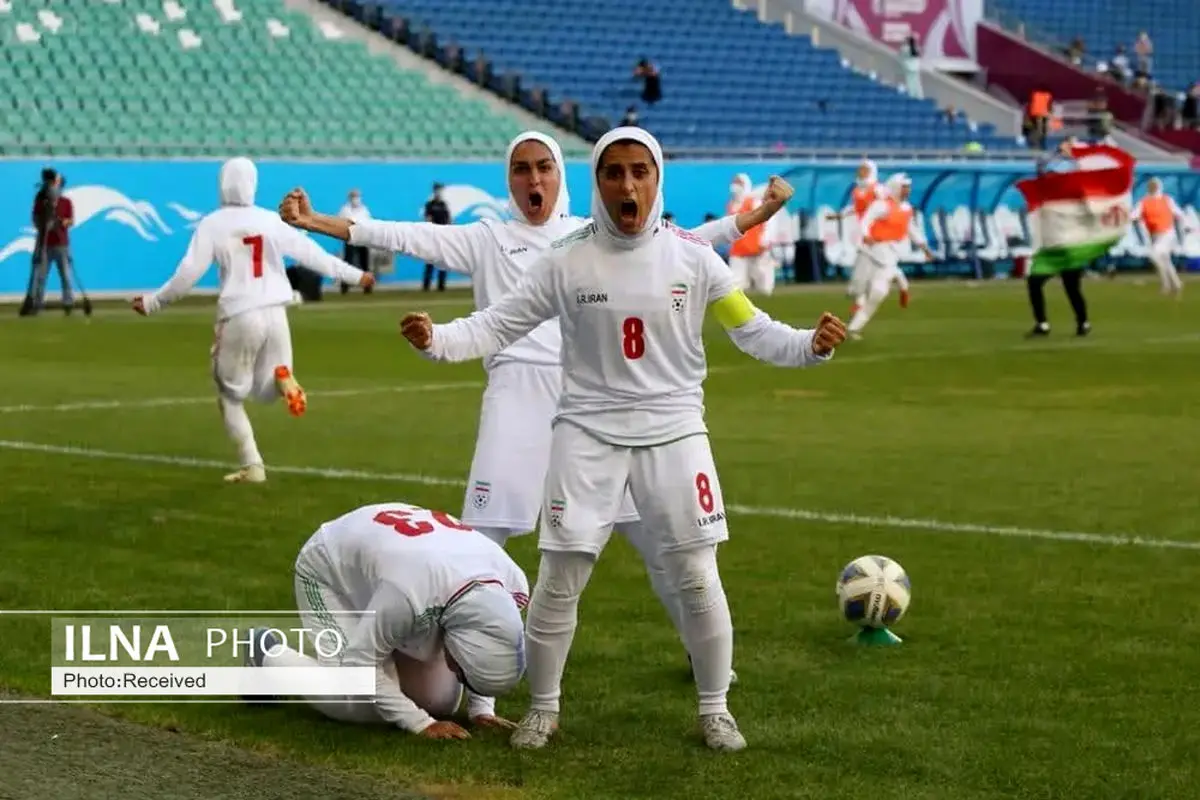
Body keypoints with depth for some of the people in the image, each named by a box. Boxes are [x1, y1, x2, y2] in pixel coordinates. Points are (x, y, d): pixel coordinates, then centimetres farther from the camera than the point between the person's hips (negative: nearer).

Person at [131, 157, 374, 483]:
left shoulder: (212, 225, -4)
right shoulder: (270, 221, 4)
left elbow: (189, 273, -7)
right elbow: (311, 254, 7)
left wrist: (153, 302, 6)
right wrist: (354, 275, 17)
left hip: (238, 317, -3)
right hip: (274, 314, 3)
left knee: (230, 394, 15)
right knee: (267, 392, 19)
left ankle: (252, 465, 4)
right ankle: (282, 377, -18)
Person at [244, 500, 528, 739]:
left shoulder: (512, 587, -29)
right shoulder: (408, 592, -47)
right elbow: (361, 662, -31)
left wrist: (481, 708, -11)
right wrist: (421, 724, -29)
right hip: (329, 571, -6)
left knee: (441, 703, -1)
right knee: (361, 705, -18)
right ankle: (267, 655, 6)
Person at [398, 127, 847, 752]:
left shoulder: (692, 257, -3)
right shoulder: (566, 261, -4)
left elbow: (753, 331, -1)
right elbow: (498, 327, -2)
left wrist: (810, 345, -19)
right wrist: (435, 339, -19)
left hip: (673, 431, 0)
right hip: (588, 434, 0)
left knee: (697, 579, 0)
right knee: (558, 580, 0)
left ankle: (714, 709, 19)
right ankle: (543, 708, 19)